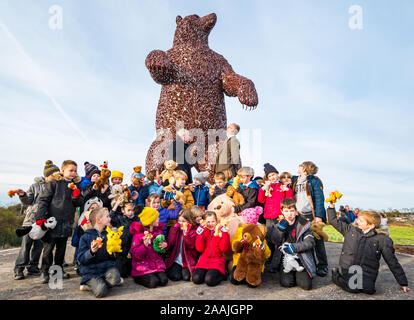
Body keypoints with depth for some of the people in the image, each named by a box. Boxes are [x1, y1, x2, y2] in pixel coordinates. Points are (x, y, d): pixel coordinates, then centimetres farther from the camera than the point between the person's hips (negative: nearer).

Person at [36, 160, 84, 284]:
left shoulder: (76, 185, 10)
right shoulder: (54, 183, -4)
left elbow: (80, 203, 9)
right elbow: (43, 200, -5)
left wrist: (77, 196, -13)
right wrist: (40, 217, -12)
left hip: (67, 222, 4)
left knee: (62, 247, 14)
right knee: (48, 247, 0)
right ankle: (45, 271, 14)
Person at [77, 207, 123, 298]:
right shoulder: (86, 237, -3)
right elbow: (81, 259, -7)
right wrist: (91, 252, -24)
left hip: (107, 266, 4)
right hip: (91, 270, -4)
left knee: (115, 279, -28)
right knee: (101, 291, -27)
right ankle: (96, 284, 7)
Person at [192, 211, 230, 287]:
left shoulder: (222, 231, 1)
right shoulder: (203, 231, 6)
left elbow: (224, 249, -9)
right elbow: (199, 249, -2)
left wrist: (224, 234, -17)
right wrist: (200, 234, -12)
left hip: (217, 261, -2)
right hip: (204, 260, 3)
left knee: (209, 280, -24)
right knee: (196, 279, -19)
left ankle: (222, 274, 5)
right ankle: (206, 272, 9)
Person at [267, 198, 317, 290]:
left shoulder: (303, 224, -4)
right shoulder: (280, 224, 6)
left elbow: (310, 242, -10)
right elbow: (275, 241, 1)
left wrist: (294, 247, -21)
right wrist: (280, 229, -16)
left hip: (301, 258, -2)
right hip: (286, 258, 2)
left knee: (306, 285, -14)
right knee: (286, 283, -16)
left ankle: (299, 275, 17)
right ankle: (291, 274, 17)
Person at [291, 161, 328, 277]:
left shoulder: (314, 180, -2)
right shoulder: (295, 180, 16)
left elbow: (319, 198, -9)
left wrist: (319, 216, -15)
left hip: (312, 215, -5)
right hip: (299, 216, 5)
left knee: (318, 240, 2)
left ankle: (322, 266, 13)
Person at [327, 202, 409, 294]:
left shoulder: (382, 239, 3)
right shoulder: (350, 229, 9)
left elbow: (393, 262, 9)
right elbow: (334, 221, 17)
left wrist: (403, 283, 13)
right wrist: (332, 206, 9)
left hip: (366, 274, 0)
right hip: (346, 270, 0)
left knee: (367, 289, -28)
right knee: (351, 287, -26)